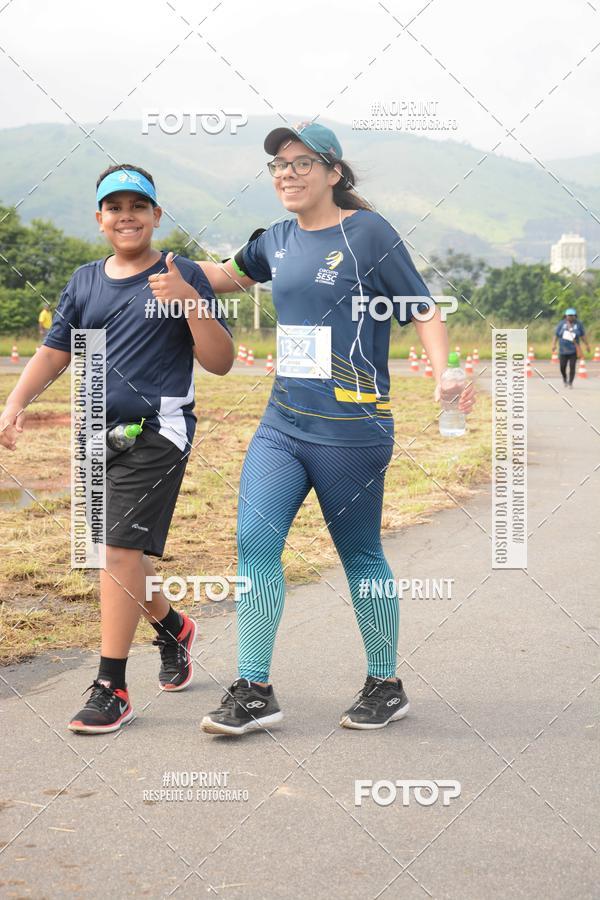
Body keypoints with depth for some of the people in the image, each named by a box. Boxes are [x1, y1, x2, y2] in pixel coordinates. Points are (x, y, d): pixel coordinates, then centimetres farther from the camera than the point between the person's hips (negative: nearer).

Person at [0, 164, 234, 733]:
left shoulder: (182, 275, 0)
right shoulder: (85, 281, 14)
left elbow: (220, 362, -5)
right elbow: (55, 350, 16)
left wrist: (190, 301, -19)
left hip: (157, 432, -5)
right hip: (97, 432, 6)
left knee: (120, 551, -14)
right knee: (118, 553, 12)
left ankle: (110, 689, -8)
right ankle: (172, 627, 40)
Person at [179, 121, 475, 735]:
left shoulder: (368, 233, -7)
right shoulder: (279, 240, 11)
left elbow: (423, 311, -7)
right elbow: (231, 275, 31)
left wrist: (444, 374, -24)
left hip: (351, 429, -6)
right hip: (282, 423, 6)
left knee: (360, 556, 5)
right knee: (254, 540, -6)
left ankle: (385, 687, 24)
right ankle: (253, 692, 2)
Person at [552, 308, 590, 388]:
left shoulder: (578, 324, 2)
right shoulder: (562, 324, 1)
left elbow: (583, 335, 6)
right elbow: (556, 335, 2)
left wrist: (587, 345, 2)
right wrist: (553, 344, -9)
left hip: (573, 350, -1)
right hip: (563, 350, 1)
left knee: (572, 367, -7)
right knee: (562, 367, 0)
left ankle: (570, 383, 4)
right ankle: (564, 378, 31)